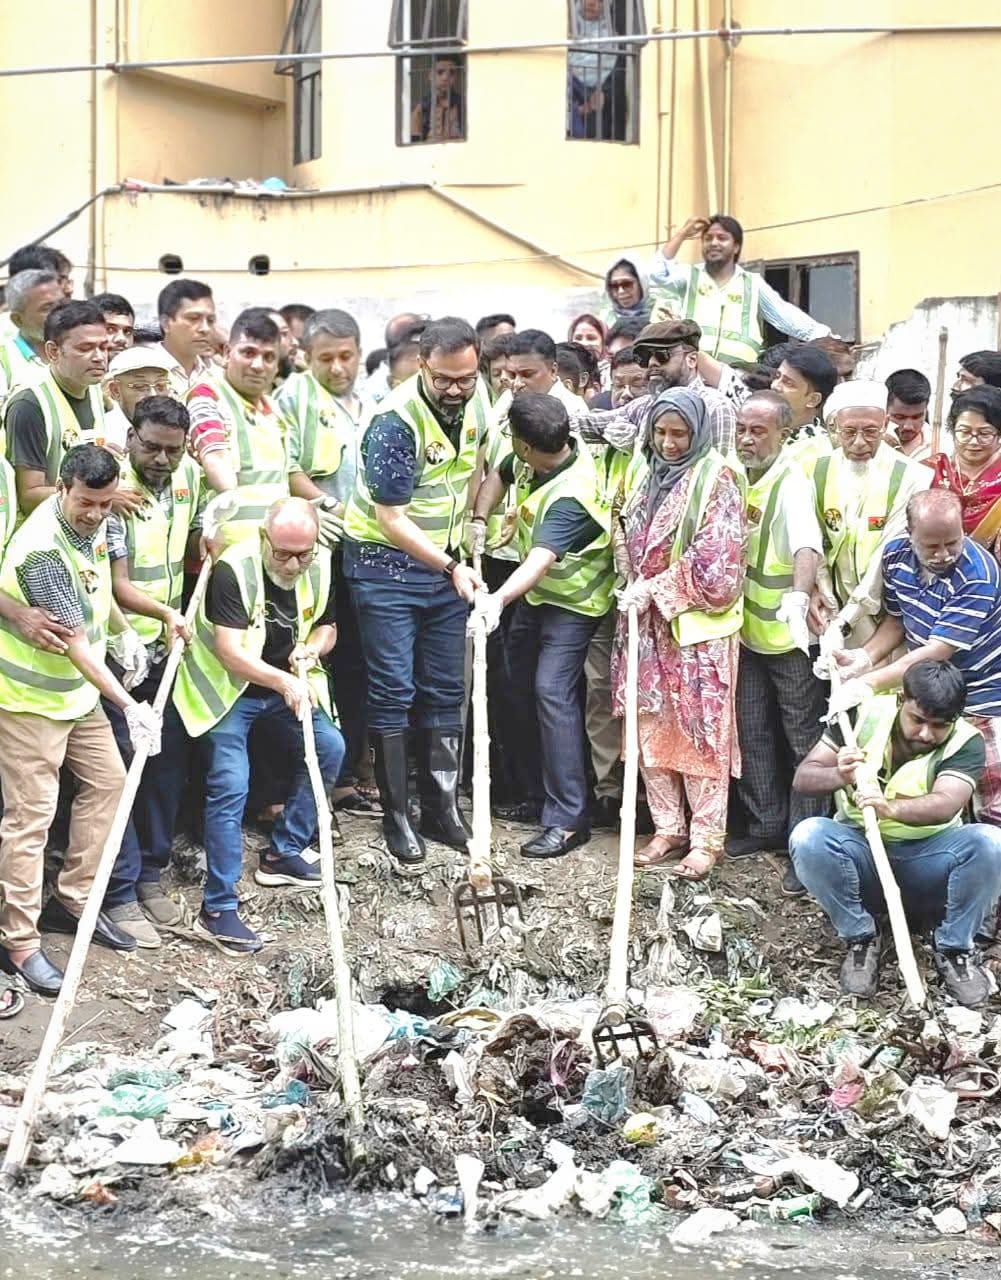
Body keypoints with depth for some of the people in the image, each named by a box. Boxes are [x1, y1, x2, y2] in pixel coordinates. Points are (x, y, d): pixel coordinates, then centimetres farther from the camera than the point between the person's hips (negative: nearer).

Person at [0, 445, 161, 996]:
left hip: (77, 689, 9)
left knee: (107, 781, 13)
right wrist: (128, 705, -30)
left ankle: (72, 899, 24)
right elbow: (76, 643, -29)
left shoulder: (90, 525, -3)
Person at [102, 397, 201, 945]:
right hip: (119, 652, -7)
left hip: (166, 649, 7)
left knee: (168, 761, 12)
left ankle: (150, 875, 26)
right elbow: (117, 586, -23)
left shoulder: (188, 475, 1)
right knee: (120, 768, -4)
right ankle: (121, 894, 3)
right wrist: (167, 612, -38)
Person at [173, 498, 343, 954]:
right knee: (230, 788, -15)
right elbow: (230, 651, -30)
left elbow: (327, 627, 11)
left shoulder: (320, 567, -6)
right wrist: (283, 681, -42)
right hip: (227, 690, -6)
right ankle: (217, 910, -12)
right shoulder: (234, 570, -26)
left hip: (288, 686, 7)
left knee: (329, 748, -5)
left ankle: (284, 852, 13)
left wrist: (314, 646, -12)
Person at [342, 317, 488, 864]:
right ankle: (396, 816, 4)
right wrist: (452, 568, -28)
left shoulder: (475, 396, -5)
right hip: (386, 559, -6)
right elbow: (391, 519, -23)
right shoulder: (397, 422, -25)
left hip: (446, 559, 7)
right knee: (393, 690, -4)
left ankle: (442, 808, 16)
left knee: (445, 690, 9)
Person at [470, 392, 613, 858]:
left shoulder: (570, 498, -34)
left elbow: (540, 560, -47)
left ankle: (568, 819, -20)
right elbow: (500, 476, 13)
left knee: (551, 691, -20)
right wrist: (478, 519, -2)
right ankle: (538, 792, 30)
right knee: (523, 687, 15)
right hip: (537, 593, 9)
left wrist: (498, 599, -61)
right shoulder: (531, 458, -10)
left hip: (574, 601, -9)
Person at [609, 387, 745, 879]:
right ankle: (668, 828, 17)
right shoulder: (651, 476, 12)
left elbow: (714, 561, -15)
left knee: (700, 730, -3)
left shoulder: (716, 478, -9)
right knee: (652, 726, 7)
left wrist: (654, 588, -13)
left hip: (698, 625, -6)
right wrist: (635, 590, 2)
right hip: (649, 621, 7)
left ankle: (706, 838, 2)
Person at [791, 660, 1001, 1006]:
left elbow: (945, 804, -31)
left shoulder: (966, 743, -12)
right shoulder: (865, 715, -7)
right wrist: (839, 776, -32)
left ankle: (954, 948, -10)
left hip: (928, 862, -1)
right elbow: (803, 778, -8)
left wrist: (891, 808, -51)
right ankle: (861, 938, -10)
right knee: (808, 837, -31)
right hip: (860, 851, 1)